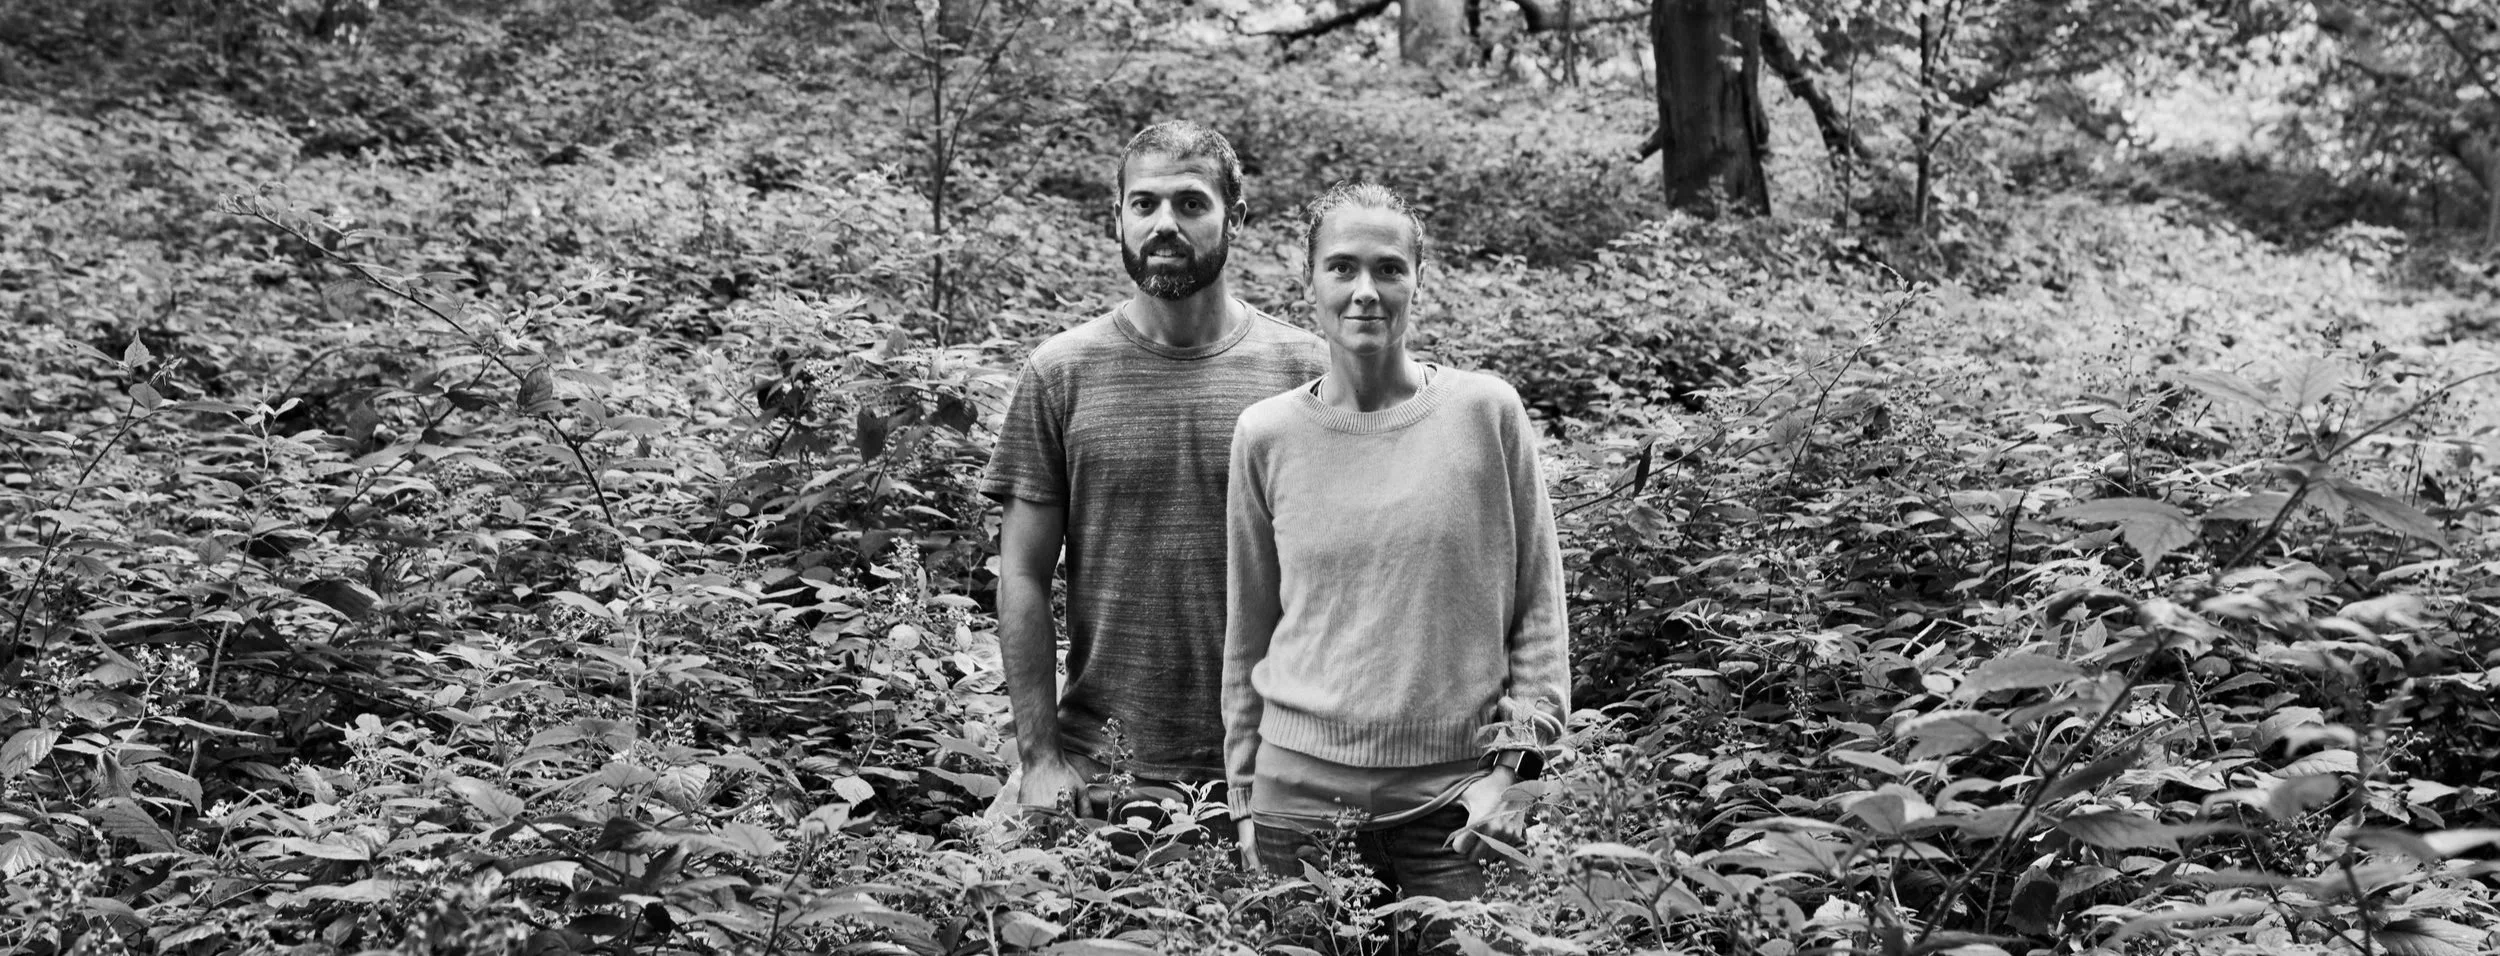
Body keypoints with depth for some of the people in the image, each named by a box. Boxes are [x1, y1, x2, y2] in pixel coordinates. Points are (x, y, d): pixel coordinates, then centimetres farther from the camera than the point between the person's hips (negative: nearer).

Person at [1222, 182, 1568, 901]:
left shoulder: (1487, 414, -3)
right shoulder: (1266, 435, 1)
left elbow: (1538, 606, 2)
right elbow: (1248, 630, 9)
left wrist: (1514, 761, -3)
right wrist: (1246, 794, 10)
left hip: (1449, 791, -1)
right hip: (1297, 784, 1)